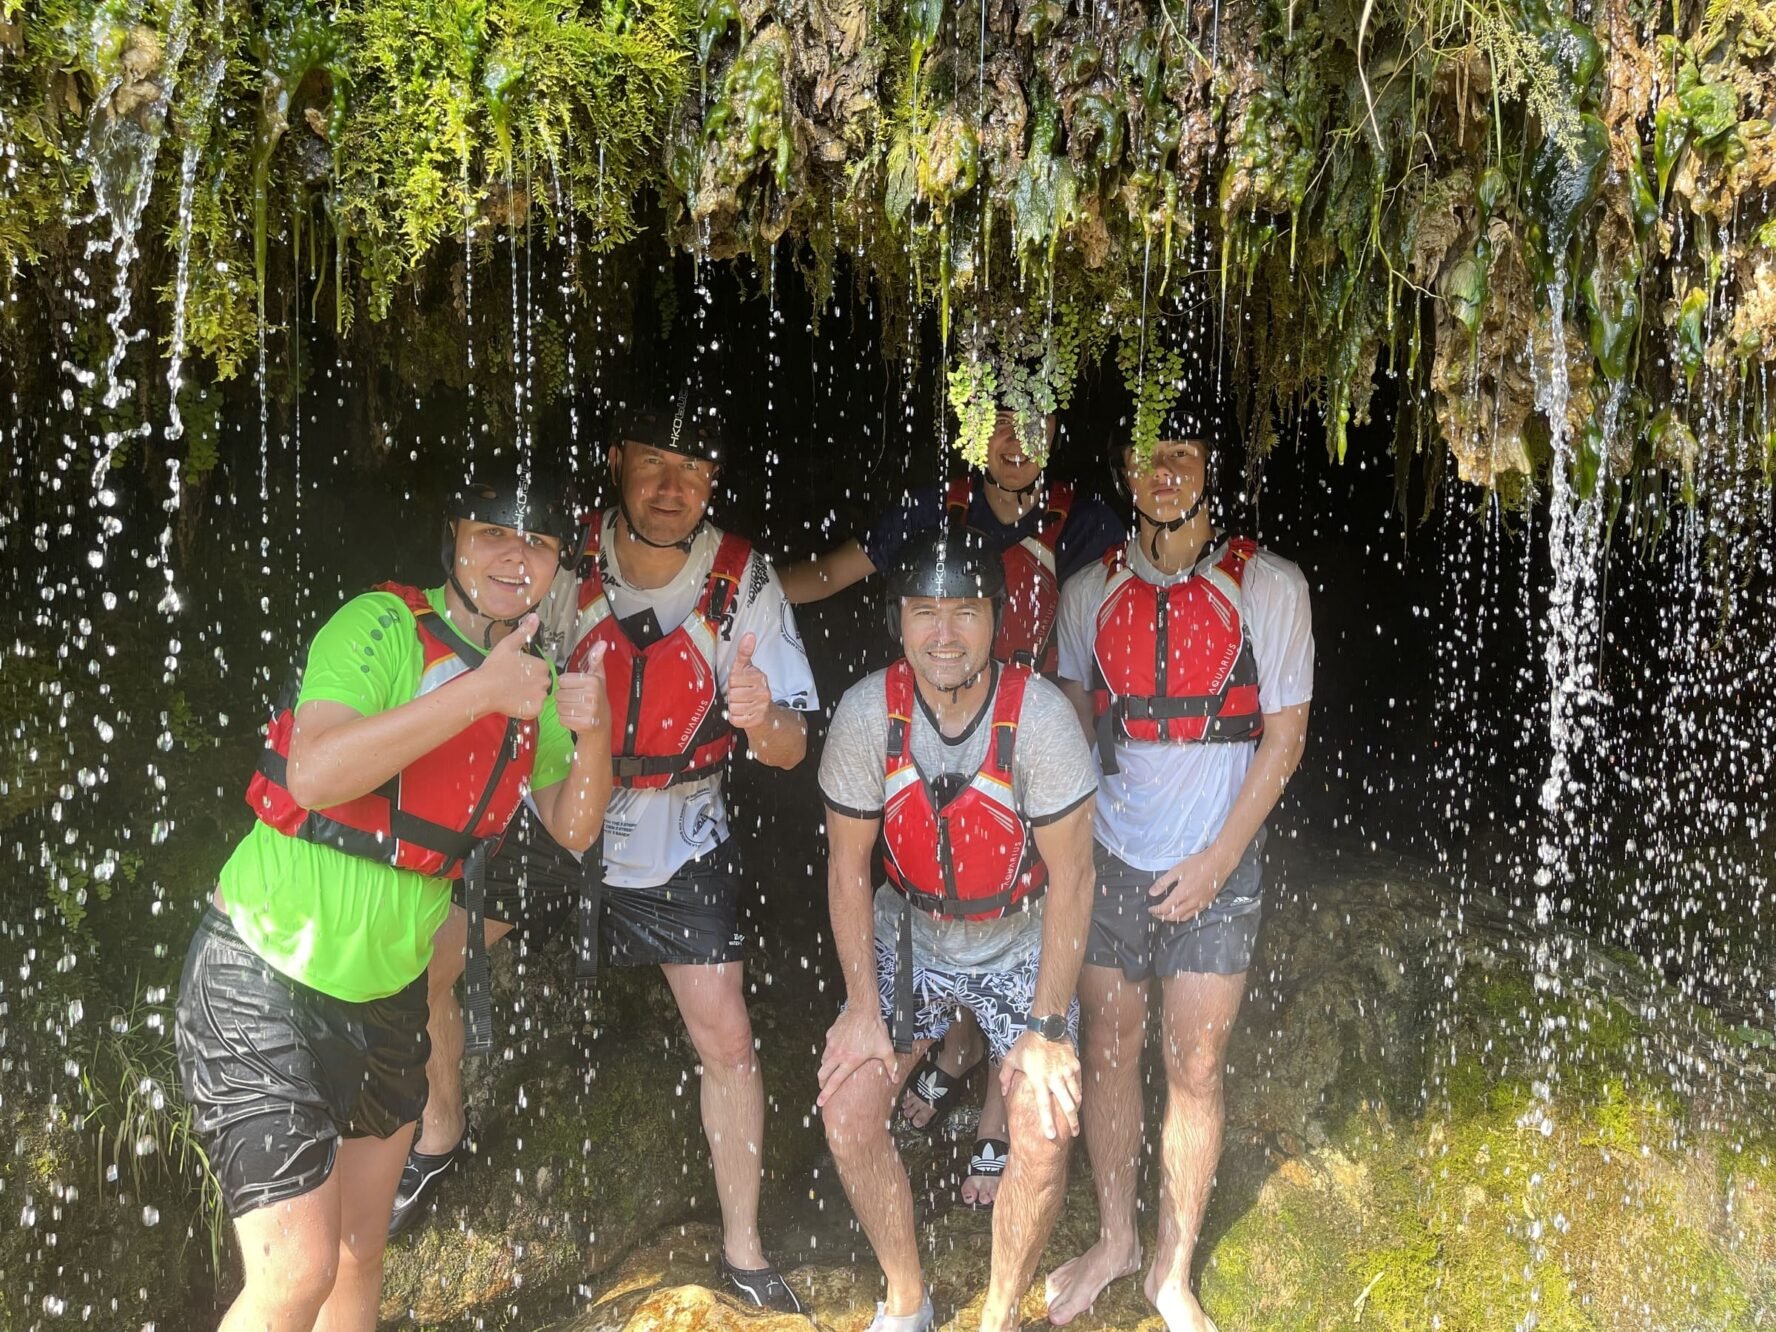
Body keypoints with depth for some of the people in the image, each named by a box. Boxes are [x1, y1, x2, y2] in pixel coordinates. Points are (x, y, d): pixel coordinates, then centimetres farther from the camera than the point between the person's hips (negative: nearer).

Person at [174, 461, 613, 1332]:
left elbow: (571, 828, 8)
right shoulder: (385, 625, -16)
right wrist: (479, 691, -33)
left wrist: (592, 735, -12)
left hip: (388, 993, 7)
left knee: (360, 1251, 18)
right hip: (265, 979, -7)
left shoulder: (527, 677, 6)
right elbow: (315, 773, -31)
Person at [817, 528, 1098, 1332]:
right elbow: (848, 865, -7)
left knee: (1044, 1138, -16)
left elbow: (1070, 877, -17)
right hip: (910, 934, 2)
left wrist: (1048, 1027, -17)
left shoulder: (1037, 713, -24)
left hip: (1022, 941, -2)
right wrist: (863, 1008, -8)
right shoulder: (868, 711, -18)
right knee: (846, 1114, -9)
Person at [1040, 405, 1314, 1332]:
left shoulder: (1268, 586, -5)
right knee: (1108, 1050, 10)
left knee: (1194, 1069, 4)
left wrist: (1217, 859, -9)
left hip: (1214, 869, -2)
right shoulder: (1089, 591, 3)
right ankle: (1114, 1238, 30)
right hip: (1107, 857, 2)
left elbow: (1283, 737, -3)